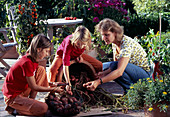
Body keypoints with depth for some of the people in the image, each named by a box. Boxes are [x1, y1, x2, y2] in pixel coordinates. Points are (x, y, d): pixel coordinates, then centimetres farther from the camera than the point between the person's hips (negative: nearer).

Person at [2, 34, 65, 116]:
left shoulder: (32, 59, 3)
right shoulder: (27, 63, -26)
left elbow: (36, 80, 16)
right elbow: (34, 87, -19)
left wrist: (52, 84, 9)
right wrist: (53, 89, -11)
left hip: (22, 90, 10)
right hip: (12, 97, -10)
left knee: (41, 70, 6)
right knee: (43, 108, -20)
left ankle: (31, 100, 7)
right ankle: (14, 108, -4)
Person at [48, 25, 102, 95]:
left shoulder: (85, 42, -30)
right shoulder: (69, 43, -43)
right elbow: (65, 65, -44)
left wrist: (80, 55, -18)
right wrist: (68, 83, -49)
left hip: (76, 55, 4)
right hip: (62, 54, -4)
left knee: (99, 65, -8)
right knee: (53, 69, -35)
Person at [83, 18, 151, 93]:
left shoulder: (126, 43, -28)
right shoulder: (114, 43, -1)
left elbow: (119, 71, -38)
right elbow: (116, 65, -1)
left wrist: (98, 81, -44)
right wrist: (104, 73, -22)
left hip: (144, 74, -9)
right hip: (131, 70, 9)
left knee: (115, 65, -31)